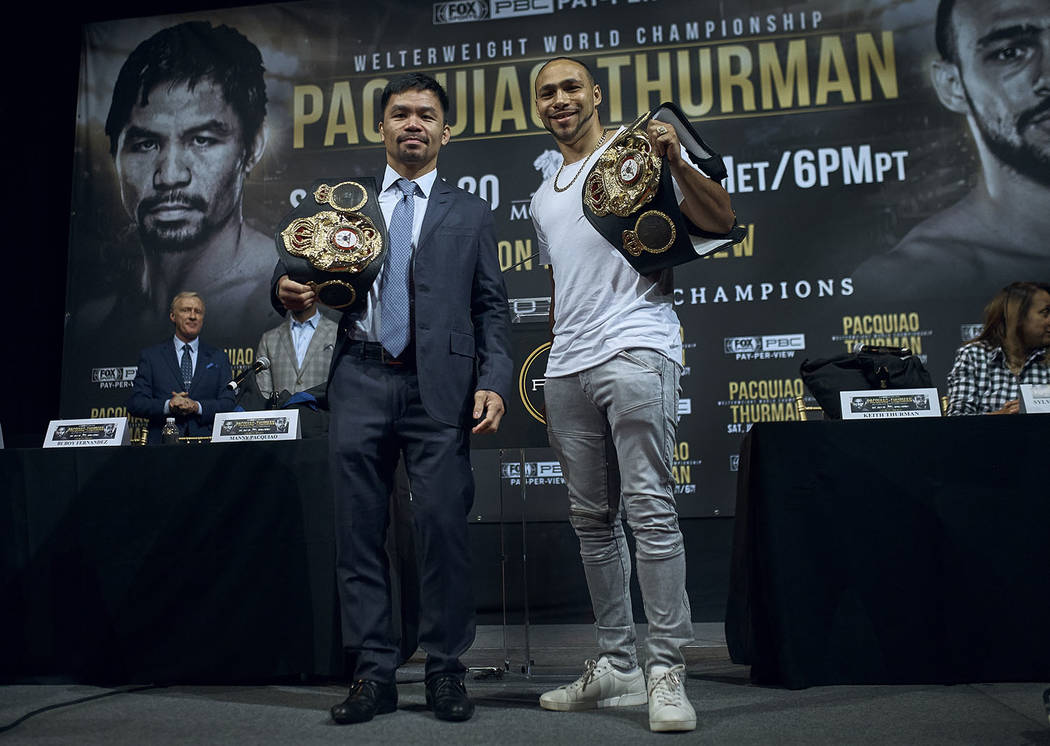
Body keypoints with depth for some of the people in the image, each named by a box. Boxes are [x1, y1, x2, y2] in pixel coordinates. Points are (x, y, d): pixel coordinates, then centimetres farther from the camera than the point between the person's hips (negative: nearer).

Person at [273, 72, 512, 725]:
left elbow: (492, 308, 8)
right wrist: (290, 290, -7)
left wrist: (494, 382, -6)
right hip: (360, 380, 2)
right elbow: (310, 274, 17)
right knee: (359, 530, 3)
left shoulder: (470, 213, 15)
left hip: (438, 385, -1)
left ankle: (446, 669, 11)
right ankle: (374, 672, 14)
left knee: (444, 524, -4)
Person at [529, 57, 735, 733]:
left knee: (650, 510, -10)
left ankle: (667, 670, -1)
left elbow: (721, 222, -4)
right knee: (592, 518, 8)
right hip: (567, 369, 7)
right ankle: (617, 667, 18)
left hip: (634, 351, -7)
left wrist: (677, 162, -18)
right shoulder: (545, 196, 24)